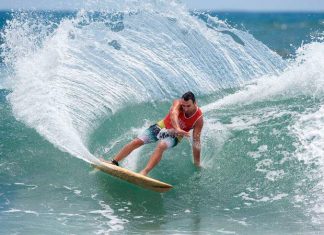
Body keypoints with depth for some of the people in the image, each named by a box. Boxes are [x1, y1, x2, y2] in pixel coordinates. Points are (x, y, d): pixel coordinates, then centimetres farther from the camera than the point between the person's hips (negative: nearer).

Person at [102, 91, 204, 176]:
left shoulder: (198, 119, -24)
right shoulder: (178, 103, -24)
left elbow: (196, 141, -19)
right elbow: (173, 114, -46)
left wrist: (197, 164, -21)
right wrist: (178, 129, -67)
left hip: (174, 136, -2)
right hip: (162, 126, 2)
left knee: (161, 146, -34)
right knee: (136, 142, -5)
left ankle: (145, 172, -41)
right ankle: (114, 162, 8)